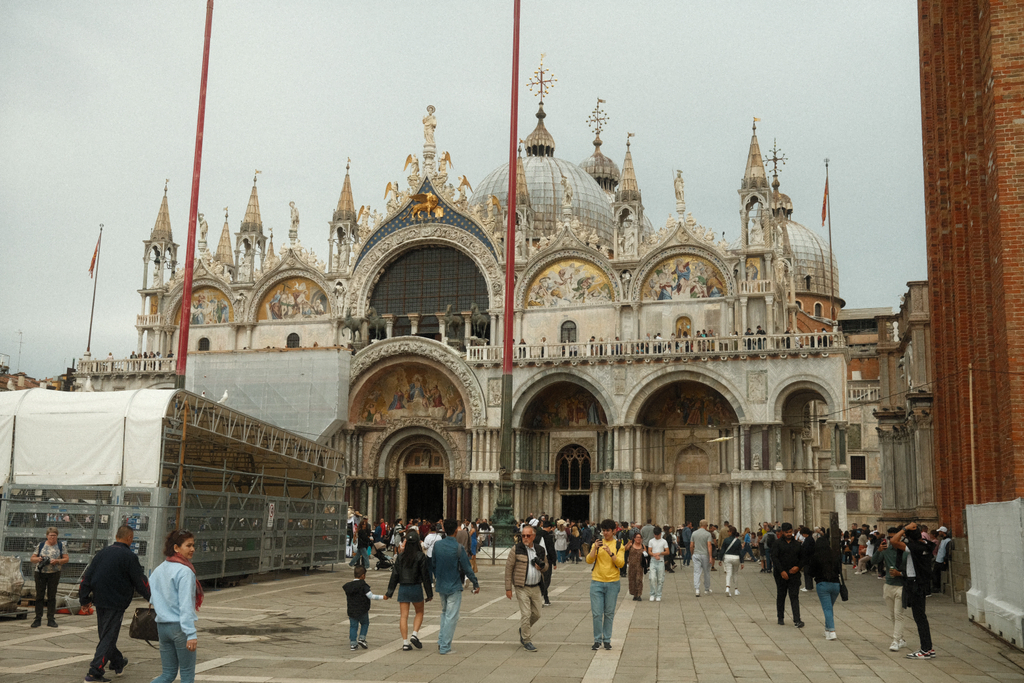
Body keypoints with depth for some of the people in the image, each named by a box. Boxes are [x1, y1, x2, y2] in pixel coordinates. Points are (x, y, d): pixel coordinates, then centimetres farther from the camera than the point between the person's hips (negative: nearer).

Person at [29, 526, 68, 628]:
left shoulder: (60, 546, 5)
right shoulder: (41, 545, 6)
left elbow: (66, 559, 2)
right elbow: (32, 559, 7)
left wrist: (57, 561, -16)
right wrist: (38, 559, -15)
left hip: (54, 574, 0)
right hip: (40, 573, 0)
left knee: (52, 596, 1)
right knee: (39, 596, -1)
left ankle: (51, 619, 6)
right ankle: (38, 619, 4)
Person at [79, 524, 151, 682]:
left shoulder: (102, 553, 7)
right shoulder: (129, 557, -12)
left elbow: (86, 577, 8)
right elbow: (141, 581, -8)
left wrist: (84, 598, 14)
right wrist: (152, 598, 4)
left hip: (99, 602, 7)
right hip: (116, 604, -7)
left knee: (105, 635, 20)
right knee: (108, 638, -2)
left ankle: (118, 663, 36)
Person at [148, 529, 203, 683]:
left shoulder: (159, 569, 10)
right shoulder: (185, 571, -15)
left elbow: (153, 599, 16)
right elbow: (185, 605, -20)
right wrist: (191, 634, -20)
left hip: (162, 625, 8)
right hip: (179, 626, -8)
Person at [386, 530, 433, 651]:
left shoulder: (400, 556, 0)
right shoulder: (420, 556, -8)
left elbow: (395, 574, 2)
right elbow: (425, 575, -6)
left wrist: (390, 591, 8)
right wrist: (429, 593, 0)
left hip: (402, 588, 2)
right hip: (416, 587, -2)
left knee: (403, 615, 5)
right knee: (419, 612, 17)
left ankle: (405, 642, 3)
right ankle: (415, 634, 0)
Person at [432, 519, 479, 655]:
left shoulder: (437, 545, -2)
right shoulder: (459, 548, -16)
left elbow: (432, 565, 8)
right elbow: (467, 568, -11)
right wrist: (476, 583, 0)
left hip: (440, 586, 5)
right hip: (454, 587, -5)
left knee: (444, 613, 23)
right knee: (451, 617, 2)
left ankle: (441, 641, 19)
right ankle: (445, 647, 4)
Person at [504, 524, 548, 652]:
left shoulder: (540, 550, 6)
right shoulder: (516, 549, -7)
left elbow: (546, 565, 20)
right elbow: (508, 568, -5)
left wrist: (541, 566, -6)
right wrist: (508, 588, -8)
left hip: (536, 587, 5)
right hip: (522, 587, -5)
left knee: (536, 614, 11)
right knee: (526, 614, -6)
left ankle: (523, 629, 37)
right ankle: (527, 641, 7)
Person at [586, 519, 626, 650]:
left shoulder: (619, 546, 3)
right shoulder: (597, 543, 7)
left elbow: (621, 563, -7)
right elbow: (589, 560, -2)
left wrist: (610, 553, -20)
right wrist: (595, 548, -16)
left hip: (612, 583, -1)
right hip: (597, 582, 1)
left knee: (609, 613, 4)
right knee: (597, 613, -2)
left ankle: (607, 640, 15)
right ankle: (597, 640, 8)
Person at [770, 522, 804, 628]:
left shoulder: (797, 544, 11)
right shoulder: (777, 543, 0)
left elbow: (801, 558, 15)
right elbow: (774, 558, -8)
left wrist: (798, 567, -6)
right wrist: (782, 571, -16)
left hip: (794, 573, 2)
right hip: (781, 574, -2)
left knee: (794, 596, -6)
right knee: (781, 596, 8)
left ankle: (797, 620, -12)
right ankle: (781, 618, 20)